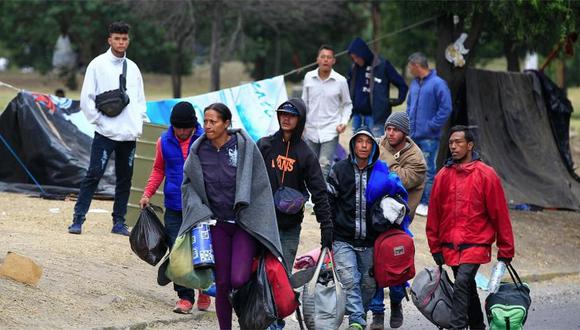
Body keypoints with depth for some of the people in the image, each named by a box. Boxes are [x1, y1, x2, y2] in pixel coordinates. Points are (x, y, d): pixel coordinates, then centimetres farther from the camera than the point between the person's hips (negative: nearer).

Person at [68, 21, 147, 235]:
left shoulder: (133, 68, 13)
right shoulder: (98, 65, -2)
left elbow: (140, 99, 20)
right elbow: (87, 98, -3)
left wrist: (139, 123, 8)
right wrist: (99, 120, -8)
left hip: (130, 135, 5)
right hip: (106, 133, -5)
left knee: (125, 178, 7)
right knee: (94, 175, -9)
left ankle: (119, 222, 13)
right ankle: (78, 219, -8)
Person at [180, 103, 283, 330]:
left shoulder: (245, 147, -9)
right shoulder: (198, 151, 0)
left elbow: (259, 186, -3)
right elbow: (187, 183, 13)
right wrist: (198, 210, -2)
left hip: (245, 223, -3)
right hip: (217, 224, 3)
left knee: (238, 280, -17)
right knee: (222, 283, 2)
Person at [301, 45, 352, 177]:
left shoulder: (340, 81, -3)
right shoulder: (309, 77, 2)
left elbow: (347, 104, 9)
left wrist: (344, 122, -5)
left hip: (330, 132, -3)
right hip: (311, 130, 3)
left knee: (324, 167, -14)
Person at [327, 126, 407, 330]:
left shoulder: (381, 172, 3)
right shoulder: (340, 170, 2)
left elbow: (399, 195, 18)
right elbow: (329, 201, 7)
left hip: (370, 242, 2)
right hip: (343, 240, -2)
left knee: (369, 283, 7)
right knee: (349, 280, -15)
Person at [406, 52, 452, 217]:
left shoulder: (438, 84, -11)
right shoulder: (414, 84, 11)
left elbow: (445, 109, -13)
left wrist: (431, 126, -13)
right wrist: (408, 123, 10)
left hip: (428, 138, -8)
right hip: (413, 136, 8)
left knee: (428, 170, -5)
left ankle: (427, 203, 0)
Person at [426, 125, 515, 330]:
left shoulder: (486, 175, -5)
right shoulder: (443, 176, 6)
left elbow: (500, 214, -3)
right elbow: (434, 213, 10)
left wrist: (505, 251, -2)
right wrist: (435, 248, 9)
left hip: (476, 244, -4)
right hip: (450, 246, 4)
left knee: (462, 283, -20)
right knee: (468, 289, 13)